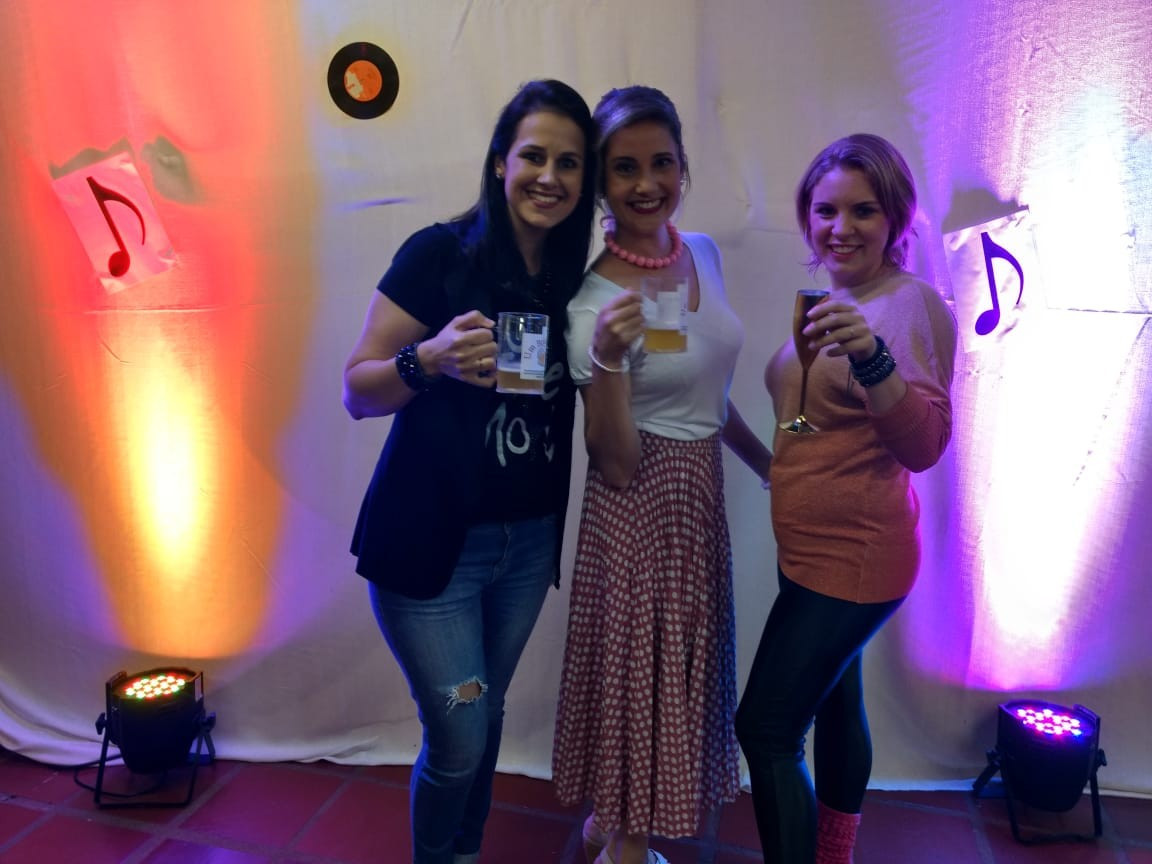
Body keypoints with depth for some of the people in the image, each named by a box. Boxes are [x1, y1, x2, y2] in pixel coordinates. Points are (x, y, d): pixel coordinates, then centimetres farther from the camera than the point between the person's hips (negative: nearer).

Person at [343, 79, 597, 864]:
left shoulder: (575, 278, 2)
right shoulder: (440, 253, -13)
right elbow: (357, 392, -13)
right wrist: (430, 360, -31)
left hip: (528, 542, 5)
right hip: (427, 540, -5)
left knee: (487, 714, 21)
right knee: (459, 736, 2)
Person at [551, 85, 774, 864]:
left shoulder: (703, 253, 2)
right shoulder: (595, 299, -19)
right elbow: (617, 465, -20)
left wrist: (767, 461, 21)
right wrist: (607, 357, -34)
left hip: (702, 497, 7)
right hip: (639, 507, -7)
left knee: (677, 671, 19)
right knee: (640, 670, 9)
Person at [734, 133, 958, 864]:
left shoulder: (915, 305, -15)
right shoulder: (828, 301, 8)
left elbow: (924, 447, -26)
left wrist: (874, 358, -38)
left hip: (853, 557, -8)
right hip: (812, 550, 8)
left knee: (765, 728, -5)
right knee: (834, 704, 21)